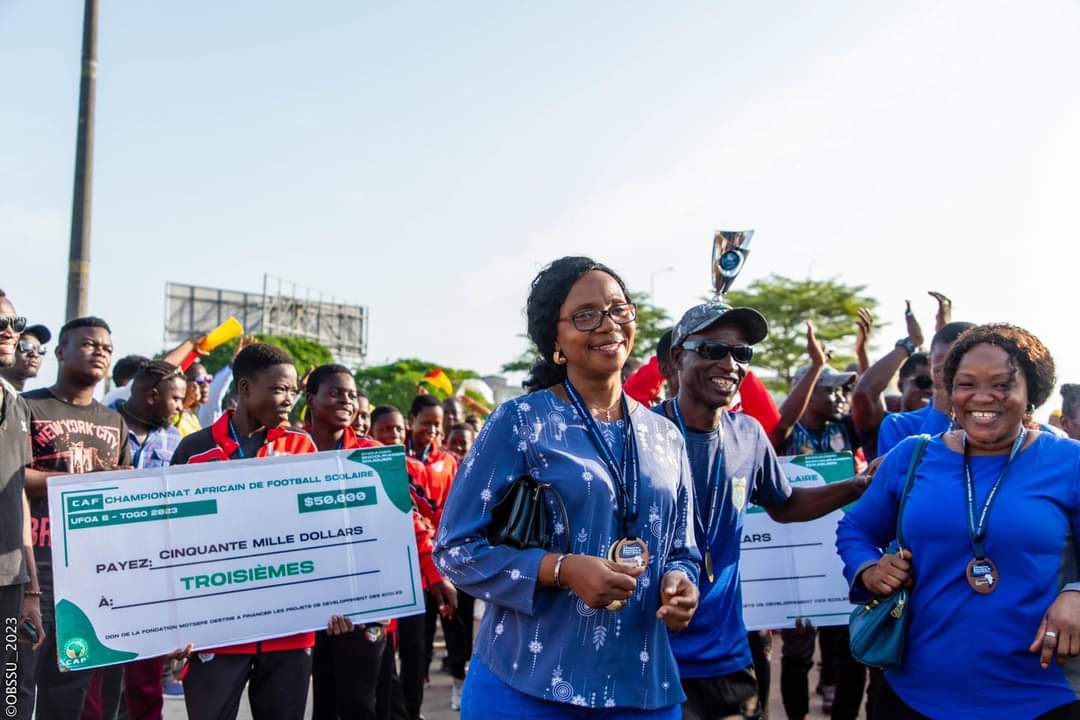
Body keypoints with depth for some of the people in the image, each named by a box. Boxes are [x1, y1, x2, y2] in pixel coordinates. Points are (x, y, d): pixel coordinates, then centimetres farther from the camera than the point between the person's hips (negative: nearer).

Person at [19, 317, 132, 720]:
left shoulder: (115, 422, 17)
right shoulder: (28, 407, 0)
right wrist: (88, 478, -14)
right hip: (36, 558, -5)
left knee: (72, 679, 13)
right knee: (20, 676, -1)